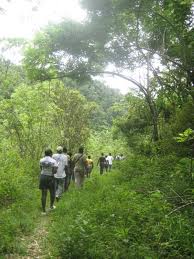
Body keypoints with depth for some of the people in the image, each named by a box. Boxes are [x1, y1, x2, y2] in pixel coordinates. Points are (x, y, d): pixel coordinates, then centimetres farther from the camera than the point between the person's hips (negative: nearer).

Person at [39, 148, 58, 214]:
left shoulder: (41, 160, -2)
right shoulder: (53, 161, -13)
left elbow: (41, 168, 9)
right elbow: (55, 171, -18)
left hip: (42, 177, 3)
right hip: (50, 178, -3)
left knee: (44, 194, 5)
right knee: (52, 192, 20)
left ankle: (43, 210, 4)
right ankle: (51, 206, 37)